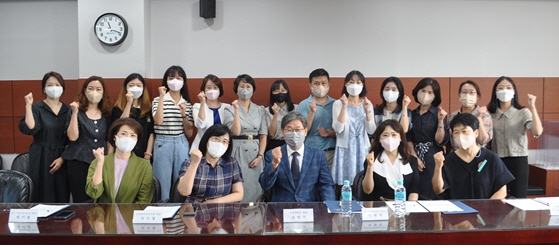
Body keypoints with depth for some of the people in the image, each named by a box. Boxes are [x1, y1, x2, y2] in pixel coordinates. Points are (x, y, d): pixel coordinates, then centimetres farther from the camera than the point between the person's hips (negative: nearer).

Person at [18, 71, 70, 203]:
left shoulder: (68, 110, 7)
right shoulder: (36, 107, 0)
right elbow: (29, 129, -16)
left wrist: (62, 158, -4)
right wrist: (28, 105, -15)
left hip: (62, 159, 2)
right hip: (41, 158, -2)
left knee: (62, 197, 2)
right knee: (42, 196, -3)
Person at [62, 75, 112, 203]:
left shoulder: (106, 114, 9)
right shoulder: (77, 111, 1)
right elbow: (73, 137, -12)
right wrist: (75, 113, -14)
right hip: (79, 162, -3)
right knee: (81, 201, -2)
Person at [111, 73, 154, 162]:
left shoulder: (148, 108, 6)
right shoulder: (119, 108, 1)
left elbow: (151, 133, 3)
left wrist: (148, 155, -4)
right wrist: (129, 103, -15)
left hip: (142, 155, 2)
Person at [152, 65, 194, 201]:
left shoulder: (187, 104, 9)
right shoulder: (158, 100, 3)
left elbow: (189, 134, 7)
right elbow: (158, 121, -17)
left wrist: (184, 115, -8)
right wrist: (162, 97, -12)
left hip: (182, 145, 2)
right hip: (163, 144, -2)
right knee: (163, 184, 3)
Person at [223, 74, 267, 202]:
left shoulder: (260, 110, 8)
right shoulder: (230, 109, -1)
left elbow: (263, 135, 5)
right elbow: (236, 132, -15)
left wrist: (260, 156, -6)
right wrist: (237, 110, -18)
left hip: (255, 152, 3)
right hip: (238, 151, -3)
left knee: (254, 186, 5)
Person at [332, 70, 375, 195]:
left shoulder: (368, 104, 7)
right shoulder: (338, 103, -1)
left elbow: (371, 131, -1)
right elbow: (338, 129, -13)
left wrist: (367, 110, -13)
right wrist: (344, 106, -18)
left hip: (362, 149, 3)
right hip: (345, 149, -2)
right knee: (343, 186, -4)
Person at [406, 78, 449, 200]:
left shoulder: (438, 113, -2)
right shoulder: (412, 114, 8)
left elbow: (440, 141, -9)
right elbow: (409, 139, 7)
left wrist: (441, 121, -20)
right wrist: (414, 156, -6)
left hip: (433, 158, -3)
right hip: (416, 156, 3)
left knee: (430, 193, -3)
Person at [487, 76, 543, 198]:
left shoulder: (523, 113, -4)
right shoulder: (490, 114, 5)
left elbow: (537, 132, -20)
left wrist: (532, 107, -21)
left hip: (518, 161, -3)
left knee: (517, 200, 3)